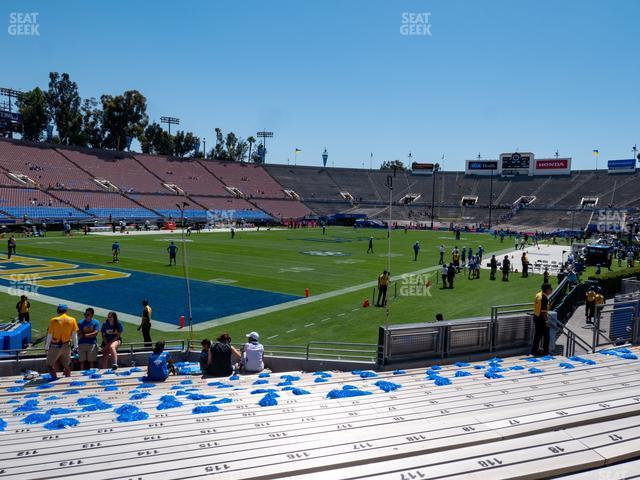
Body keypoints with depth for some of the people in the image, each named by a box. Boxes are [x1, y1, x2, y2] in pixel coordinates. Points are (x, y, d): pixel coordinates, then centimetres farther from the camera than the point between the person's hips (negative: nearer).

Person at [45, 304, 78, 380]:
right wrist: (75, 346, 10)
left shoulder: (53, 320, -10)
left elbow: (50, 335, -6)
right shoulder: (72, 320, -3)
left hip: (55, 346, -3)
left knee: (50, 365, 11)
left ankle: (55, 379, 1)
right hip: (66, 346, 3)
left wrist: (46, 347, 3)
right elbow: (74, 334, 2)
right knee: (67, 366, 16)